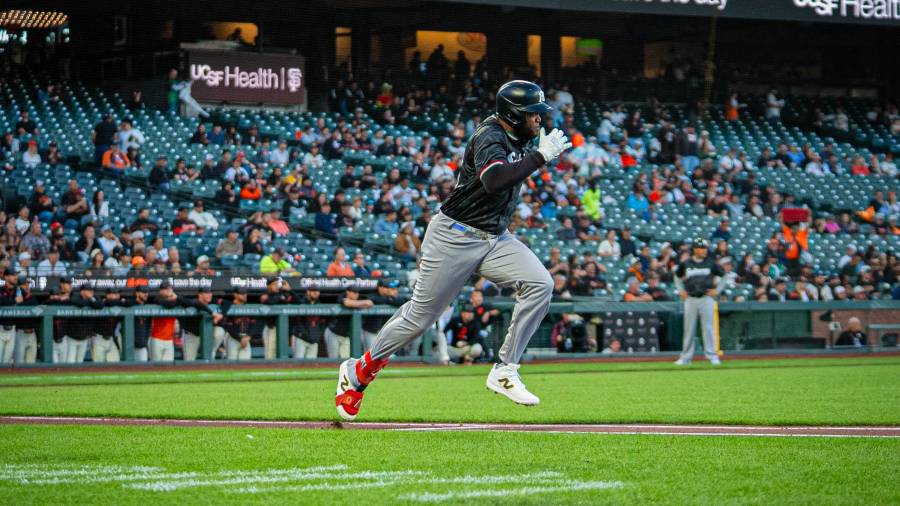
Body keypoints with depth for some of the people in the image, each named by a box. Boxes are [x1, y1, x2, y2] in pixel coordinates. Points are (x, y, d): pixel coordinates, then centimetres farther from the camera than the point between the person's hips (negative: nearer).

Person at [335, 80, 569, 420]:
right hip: (454, 236, -8)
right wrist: (540, 156, -36)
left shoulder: (517, 139, 6)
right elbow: (494, 180, -40)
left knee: (540, 284, -15)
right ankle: (358, 372, 21)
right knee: (420, 316, 0)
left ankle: (505, 373, -10)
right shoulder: (490, 137, -20)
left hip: (495, 238, 8)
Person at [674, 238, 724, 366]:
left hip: (706, 298, -1)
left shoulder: (711, 263, 1)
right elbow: (677, 277, 21)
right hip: (690, 299, 1)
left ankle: (712, 355, 0)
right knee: (689, 329, 5)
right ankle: (686, 357, 12)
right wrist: (681, 291, 10)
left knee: (709, 327, -4)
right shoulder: (685, 264, 4)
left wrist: (717, 290, 2)